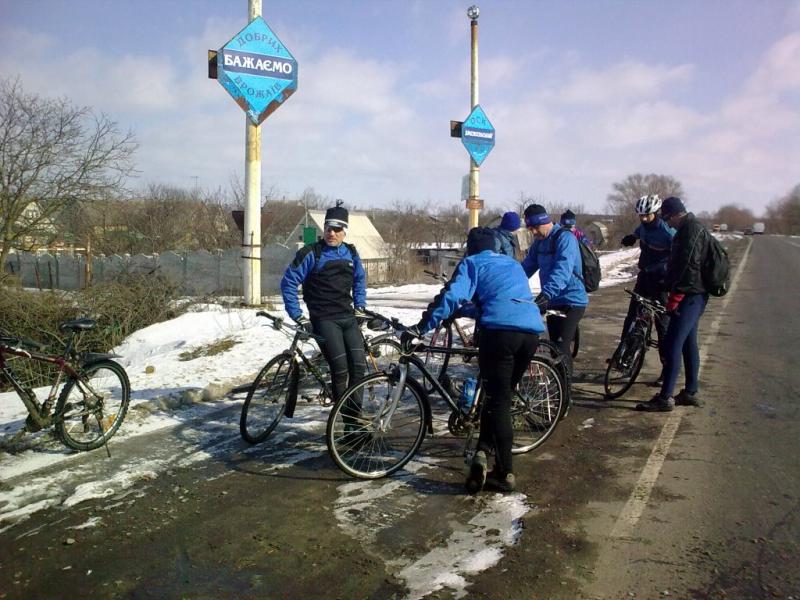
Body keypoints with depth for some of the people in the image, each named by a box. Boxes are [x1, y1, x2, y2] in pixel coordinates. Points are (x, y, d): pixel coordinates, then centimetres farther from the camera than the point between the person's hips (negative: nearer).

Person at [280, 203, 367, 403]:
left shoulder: (351, 253, 9)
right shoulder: (311, 253, -7)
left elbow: (360, 280, 26)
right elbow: (288, 283, -6)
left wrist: (360, 307, 17)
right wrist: (299, 317, -8)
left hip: (348, 318, 5)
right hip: (324, 320, -5)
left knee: (359, 365, -5)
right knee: (341, 369, -15)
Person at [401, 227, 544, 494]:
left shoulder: (471, 263, 14)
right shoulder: (513, 263, 32)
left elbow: (451, 297, -3)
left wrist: (420, 328, -3)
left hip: (500, 331, -5)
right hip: (531, 332, 5)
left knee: (498, 401, 2)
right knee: (501, 395, 19)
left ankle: (505, 474, 0)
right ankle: (483, 451, 14)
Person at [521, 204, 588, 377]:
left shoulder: (564, 238, -18)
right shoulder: (539, 242, 9)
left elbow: (563, 269, -33)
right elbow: (527, 266, 7)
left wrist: (547, 293, -47)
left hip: (571, 302, -9)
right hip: (553, 301, 9)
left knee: (561, 348, -14)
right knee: (555, 347, 16)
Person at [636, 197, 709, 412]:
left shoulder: (691, 229, -15)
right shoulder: (691, 228, 19)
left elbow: (689, 266, -23)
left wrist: (674, 297, -21)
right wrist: (674, 292, 21)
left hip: (689, 296, -11)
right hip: (694, 295, 11)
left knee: (672, 345, -11)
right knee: (688, 343, 15)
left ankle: (665, 398, -8)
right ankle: (691, 392, 23)